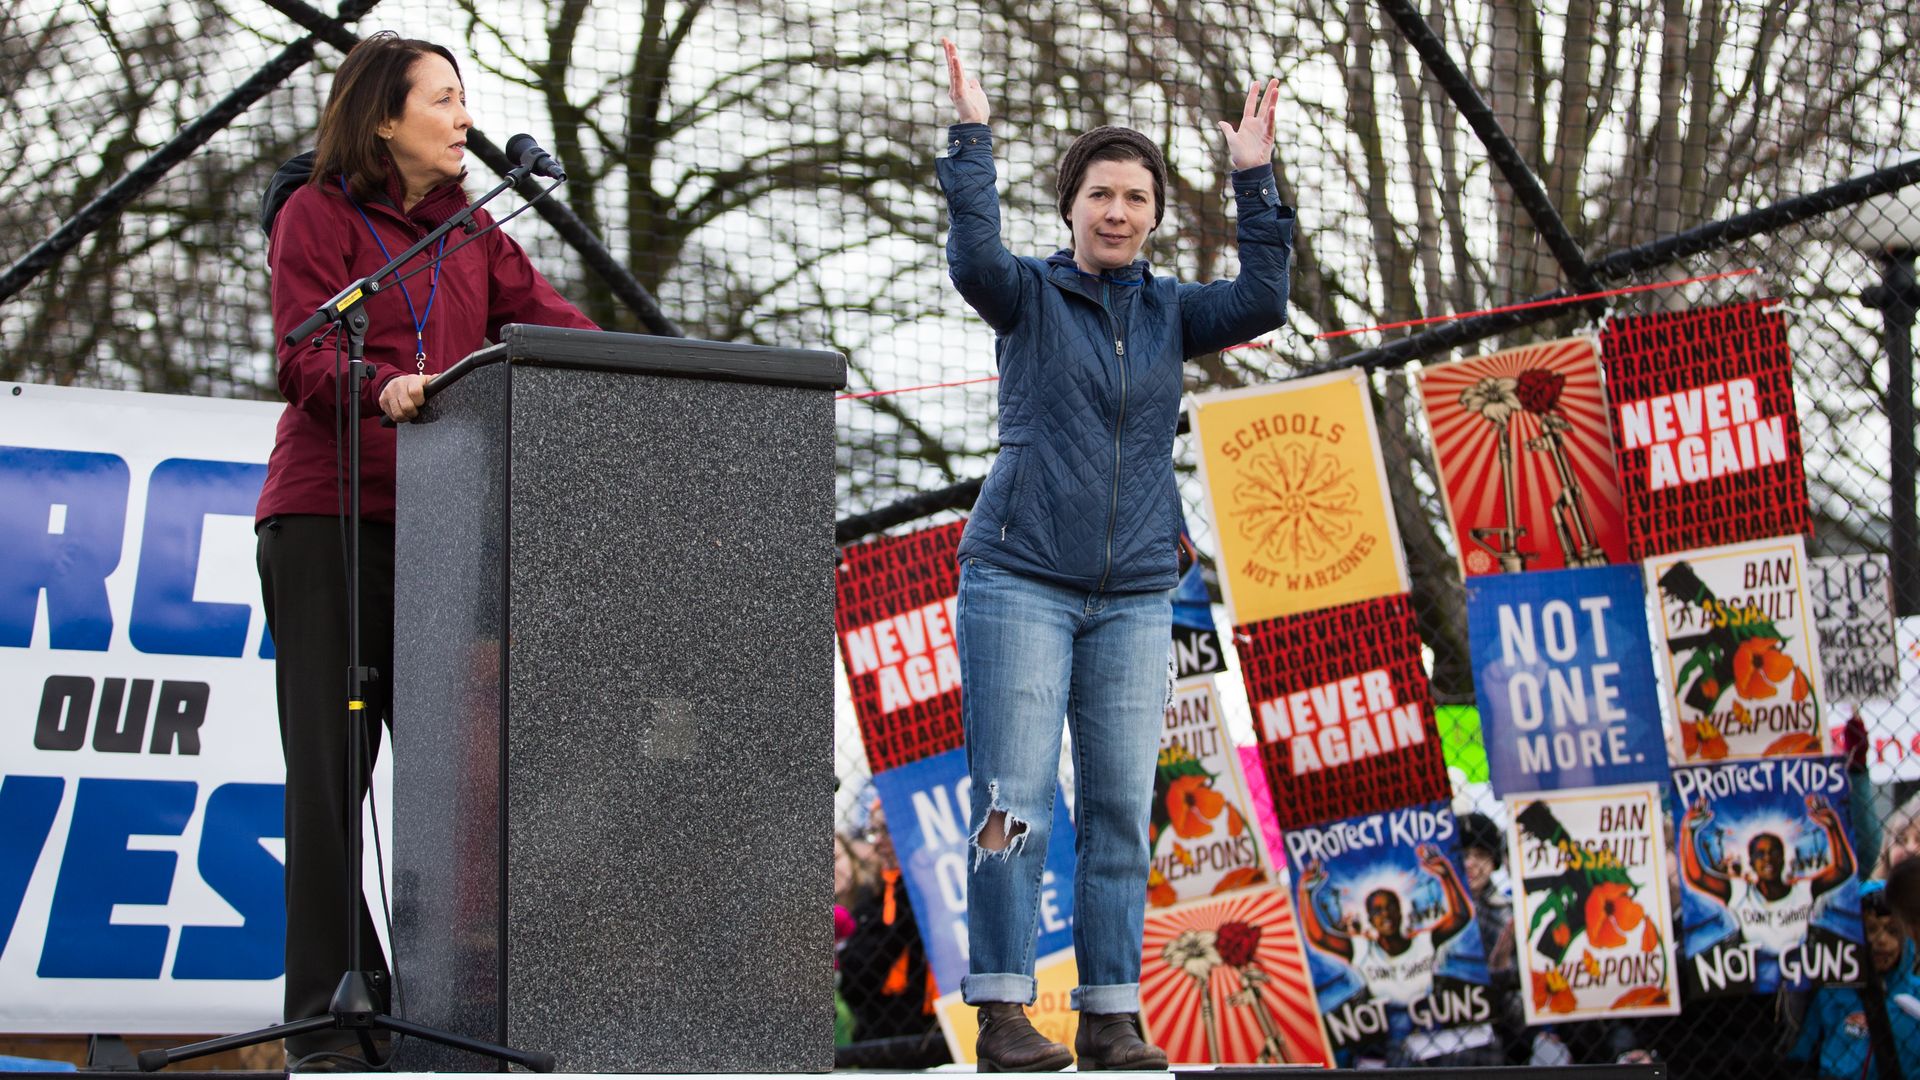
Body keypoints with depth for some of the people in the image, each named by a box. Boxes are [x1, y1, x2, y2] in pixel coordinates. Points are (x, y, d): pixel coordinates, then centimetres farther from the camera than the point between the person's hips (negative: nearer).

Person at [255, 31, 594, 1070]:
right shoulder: (316, 212, 3)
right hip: (329, 514, -5)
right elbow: (303, 356, -8)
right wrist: (386, 388, -29)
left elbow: (541, 315, 12)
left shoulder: (468, 228, 21)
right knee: (331, 761, -7)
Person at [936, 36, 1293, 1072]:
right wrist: (971, 138, -23)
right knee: (1015, 801, -8)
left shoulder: (1168, 312, 12)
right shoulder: (1031, 297, 3)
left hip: (1133, 595, 4)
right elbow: (974, 261, -18)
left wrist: (1254, 179, -10)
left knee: (1121, 809, 1)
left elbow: (1262, 299, -4)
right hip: (1019, 578, -4)